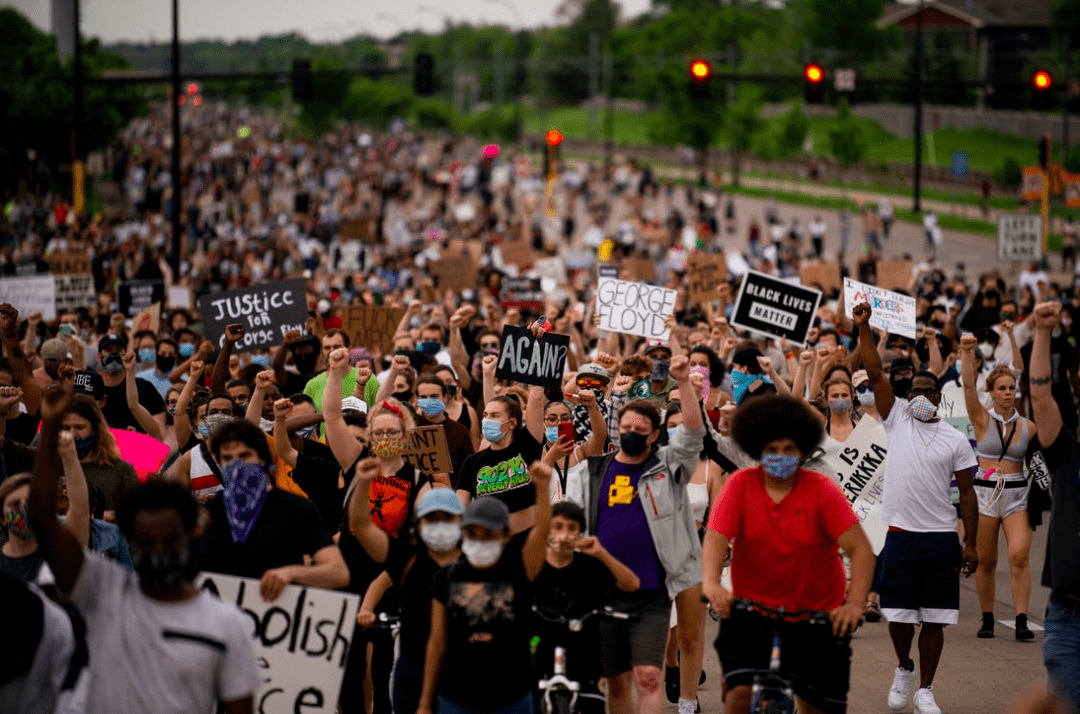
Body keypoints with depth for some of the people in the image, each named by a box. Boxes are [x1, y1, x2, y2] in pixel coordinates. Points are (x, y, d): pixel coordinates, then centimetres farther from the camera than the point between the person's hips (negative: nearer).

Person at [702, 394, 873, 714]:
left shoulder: (821, 489, -9)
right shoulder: (741, 484, -6)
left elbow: (859, 547, -16)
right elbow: (716, 537, -17)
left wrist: (855, 603, -32)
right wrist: (711, 583, -38)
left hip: (819, 615, 0)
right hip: (752, 611, 0)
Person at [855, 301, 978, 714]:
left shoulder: (955, 440, 4)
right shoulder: (897, 420, 5)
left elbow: (967, 495, 4)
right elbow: (876, 374, -3)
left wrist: (971, 544, -2)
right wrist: (863, 328, -12)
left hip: (941, 538, 0)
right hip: (900, 534, 0)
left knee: (934, 619, 3)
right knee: (898, 615, 2)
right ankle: (904, 669, 29)